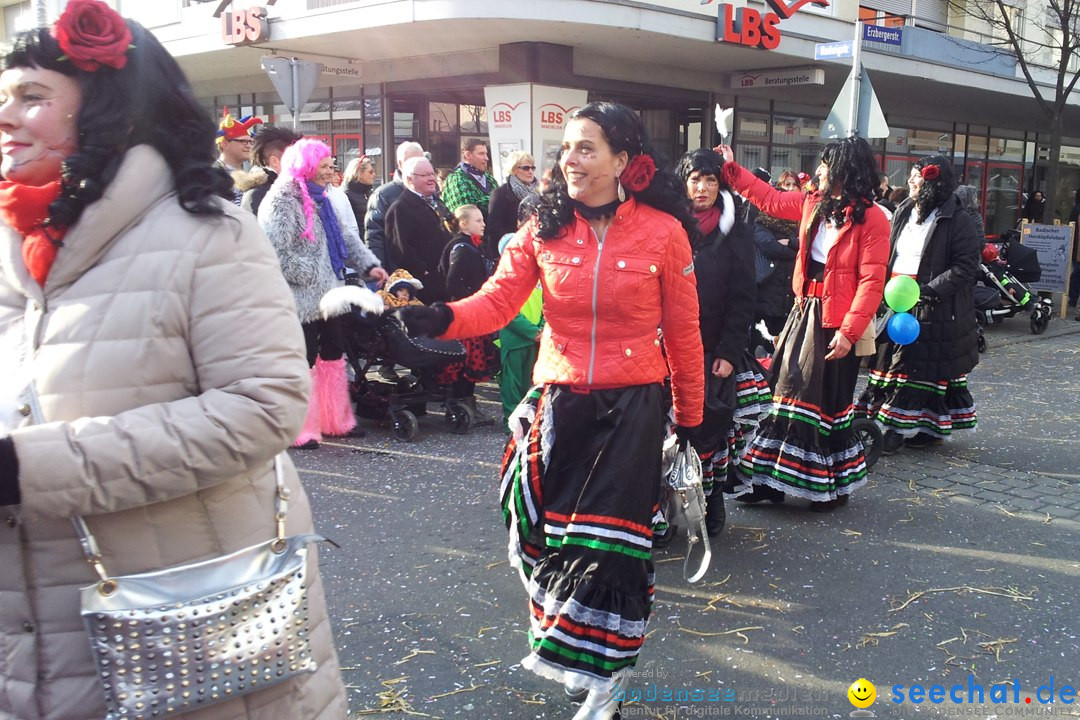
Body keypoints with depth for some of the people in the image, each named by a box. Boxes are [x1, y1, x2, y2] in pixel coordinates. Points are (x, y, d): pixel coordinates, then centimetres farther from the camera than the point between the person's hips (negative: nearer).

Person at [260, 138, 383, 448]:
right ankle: (299, 431, 9)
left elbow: (344, 238, 20)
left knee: (333, 355, 16)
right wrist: (313, 275, -18)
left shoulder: (319, 198, 15)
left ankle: (336, 419, 29)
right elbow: (277, 254, -23)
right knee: (303, 363, -2)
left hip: (326, 295, 9)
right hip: (300, 300, -9)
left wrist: (368, 264, 8)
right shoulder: (281, 201, -15)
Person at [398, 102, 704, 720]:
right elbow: (497, 302, -7)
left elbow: (683, 332, 1)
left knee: (611, 541, 2)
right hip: (559, 401, 3)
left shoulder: (664, 232, -6)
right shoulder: (546, 229, 1)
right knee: (554, 529, 10)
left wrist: (691, 415, 6)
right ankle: (572, 649, 36)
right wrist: (439, 318, -27)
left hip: (632, 405, -2)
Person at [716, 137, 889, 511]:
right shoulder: (813, 204, 9)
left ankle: (833, 486, 17)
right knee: (788, 390, 10)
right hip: (804, 311, 7)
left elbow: (871, 281, -17)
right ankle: (771, 479, 19)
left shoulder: (871, 219, -12)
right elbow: (769, 199, 23)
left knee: (827, 402, 1)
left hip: (836, 322, -7)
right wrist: (731, 168, 23)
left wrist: (849, 331, -23)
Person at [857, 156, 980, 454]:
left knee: (928, 369, -1)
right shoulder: (904, 212, 12)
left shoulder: (956, 220, -9)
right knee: (890, 365, 6)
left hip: (936, 309, -6)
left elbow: (966, 267, -14)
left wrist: (928, 290, -22)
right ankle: (895, 428, 14)